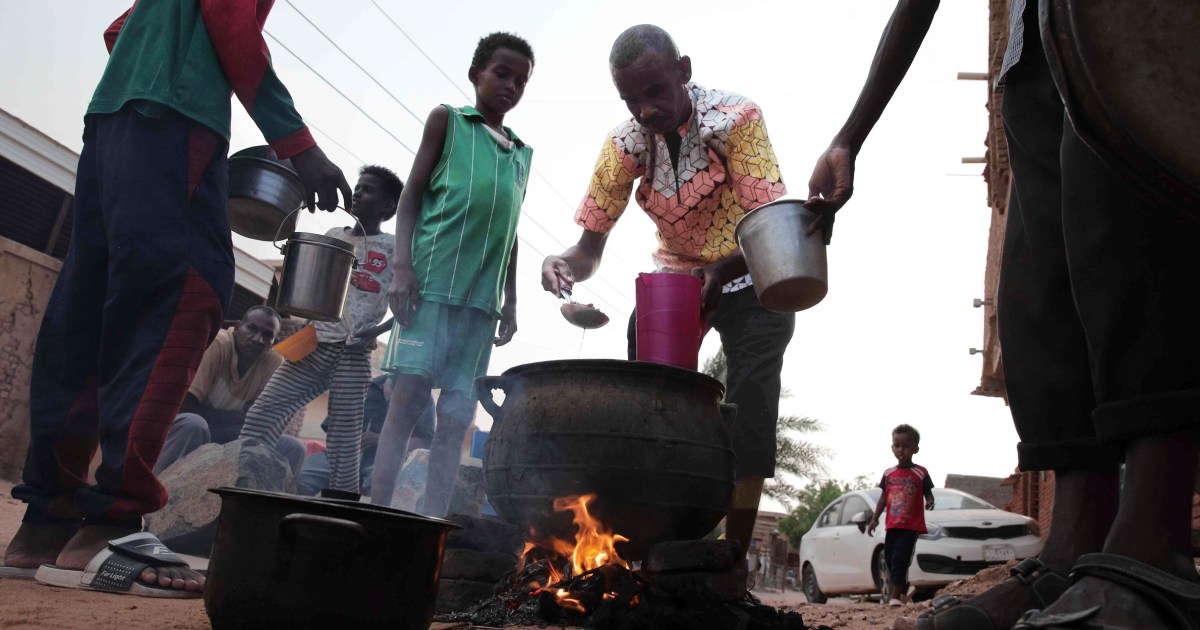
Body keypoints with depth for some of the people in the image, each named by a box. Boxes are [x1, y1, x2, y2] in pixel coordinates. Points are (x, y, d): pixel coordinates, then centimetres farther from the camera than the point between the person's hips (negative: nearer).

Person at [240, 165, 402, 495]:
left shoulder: (393, 249, 3)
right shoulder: (333, 236, 17)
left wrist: (377, 331, -14)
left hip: (353, 353, -5)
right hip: (313, 344, 5)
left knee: (343, 440, -6)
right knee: (261, 413, -6)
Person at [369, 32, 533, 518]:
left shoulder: (522, 154, 23)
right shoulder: (447, 120, 11)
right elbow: (411, 197, 5)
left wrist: (510, 302, 14)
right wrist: (403, 268, -8)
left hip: (482, 296, 4)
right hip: (432, 279, -4)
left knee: (457, 414, -1)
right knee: (409, 395, -11)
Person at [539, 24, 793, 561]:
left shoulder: (736, 119, -24)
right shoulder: (624, 144, -13)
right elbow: (591, 244, -11)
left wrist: (723, 272, -48)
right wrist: (563, 266, -34)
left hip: (752, 280, -3)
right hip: (674, 277, 4)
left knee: (748, 413, -14)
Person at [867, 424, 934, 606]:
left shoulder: (920, 473, -2)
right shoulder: (888, 474, 10)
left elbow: (928, 494, 1)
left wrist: (929, 502, -23)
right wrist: (874, 519, 9)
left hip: (911, 525, -5)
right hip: (892, 525, 5)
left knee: (900, 557, -13)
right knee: (889, 558, 7)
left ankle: (895, 595, -12)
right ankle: (902, 592, 23)